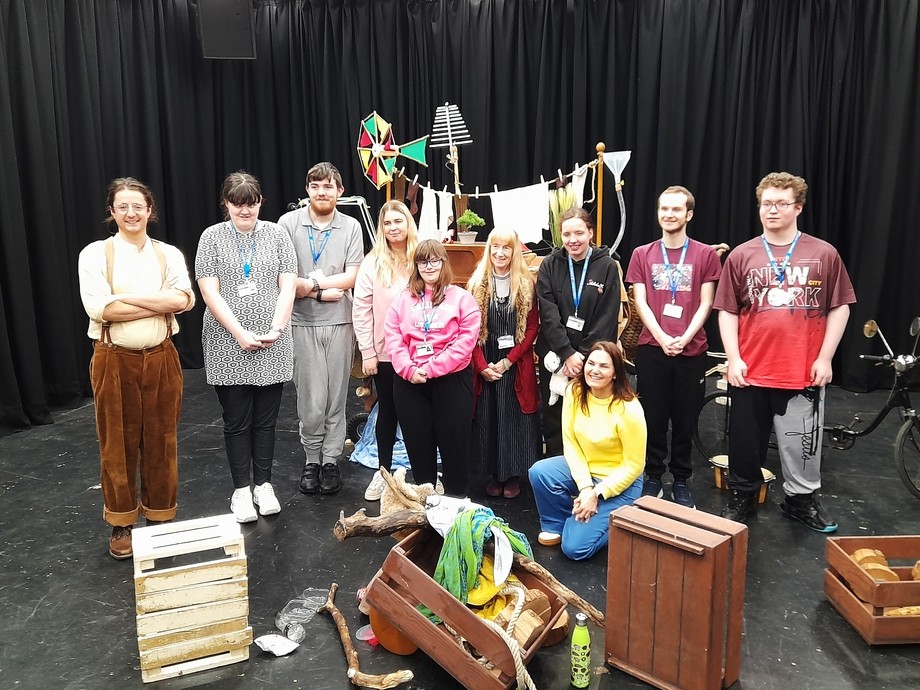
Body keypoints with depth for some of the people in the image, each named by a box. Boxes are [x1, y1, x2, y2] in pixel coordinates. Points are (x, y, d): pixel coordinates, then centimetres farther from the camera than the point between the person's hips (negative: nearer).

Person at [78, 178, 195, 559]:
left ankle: (159, 517, 26)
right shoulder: (95, 254, -2)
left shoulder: (168, 254, 5)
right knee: (119, 444, 8)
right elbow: (99, 308, -15)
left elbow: (184, 299, -11)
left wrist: (127, 297, -15)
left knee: (161, 441, 9)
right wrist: (160, 304, -13)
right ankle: (121, 524, 23)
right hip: (115, 360, -1)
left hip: (160, 358, 2)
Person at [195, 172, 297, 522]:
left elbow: (287, 287, 2)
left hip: (272, 346, 1)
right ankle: (241, 490, 19)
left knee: (265, 420, 10)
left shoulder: (276, 234, 6)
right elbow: (210, 292, -5)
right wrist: (240, 333, -13)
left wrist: (276, 329, -11)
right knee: (236, 421, 6)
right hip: (229, 346, -1)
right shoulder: (212, 237, 2)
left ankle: (263, 484, 23)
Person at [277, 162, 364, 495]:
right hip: (303, 322, -1)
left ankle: (331, 460, 20)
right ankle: (312, 459, 19)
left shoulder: (351, 227, 4)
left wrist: (309, 283, -11)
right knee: (311, 400, 1)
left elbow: (351, 278, -4)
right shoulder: (288, 223, 0)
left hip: (340, 321, 1)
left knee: (336, 396, 8)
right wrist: (322, 292, -10)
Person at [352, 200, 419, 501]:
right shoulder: (372, 263, -2)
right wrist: (367, 353, -5)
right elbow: (361, 310, -3)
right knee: (387, 411, 13)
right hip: (384, 352, 0)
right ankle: (384, 472, 26)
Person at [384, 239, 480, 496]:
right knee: (417, 444, 12)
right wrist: (409, 369, -13)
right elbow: (393, 337, 2)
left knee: (453, 444, 4)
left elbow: (465, 342, -10)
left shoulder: (462, 298, -1)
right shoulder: (403, 299, 9)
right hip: (409, 382, 3)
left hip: (451, 380, -3)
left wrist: (431, 369, -16)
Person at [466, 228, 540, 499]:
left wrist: (509, 360, -10)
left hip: (516, 367, -1)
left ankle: (513, 475, 19)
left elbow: (532, 327, -2)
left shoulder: (526, 285, 1)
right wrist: (482, 365, -10)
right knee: (487, 419, 7)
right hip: (484, 367, 1)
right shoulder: (477, 284, 2)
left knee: (514, 419, 5)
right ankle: (494, 475, 21)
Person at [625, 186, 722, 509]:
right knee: (653, 418, 7)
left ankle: (681, 481, 22)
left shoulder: (705, 254, 2)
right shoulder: (642, 254, 5)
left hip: (691, 350, 0)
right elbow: (640, 302, 0)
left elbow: (705, 303, 0)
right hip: (651, 349, 1)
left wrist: (684, 338, -14)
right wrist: (662, 338, -13)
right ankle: (653, 478, 22)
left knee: (685, 420, 7)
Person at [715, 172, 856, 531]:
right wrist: (733, 359, -4)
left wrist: (825, 358, -1)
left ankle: (801, 499, 32)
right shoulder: (741, 256, 1)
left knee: (803, 443, 11)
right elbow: (727, 311, 3)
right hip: (750, 372, 1)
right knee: (746, 441, 11)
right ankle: (742, 497, 30)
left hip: (805, 373, 0)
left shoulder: (824, 254, 0)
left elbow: (839, 308, 4)